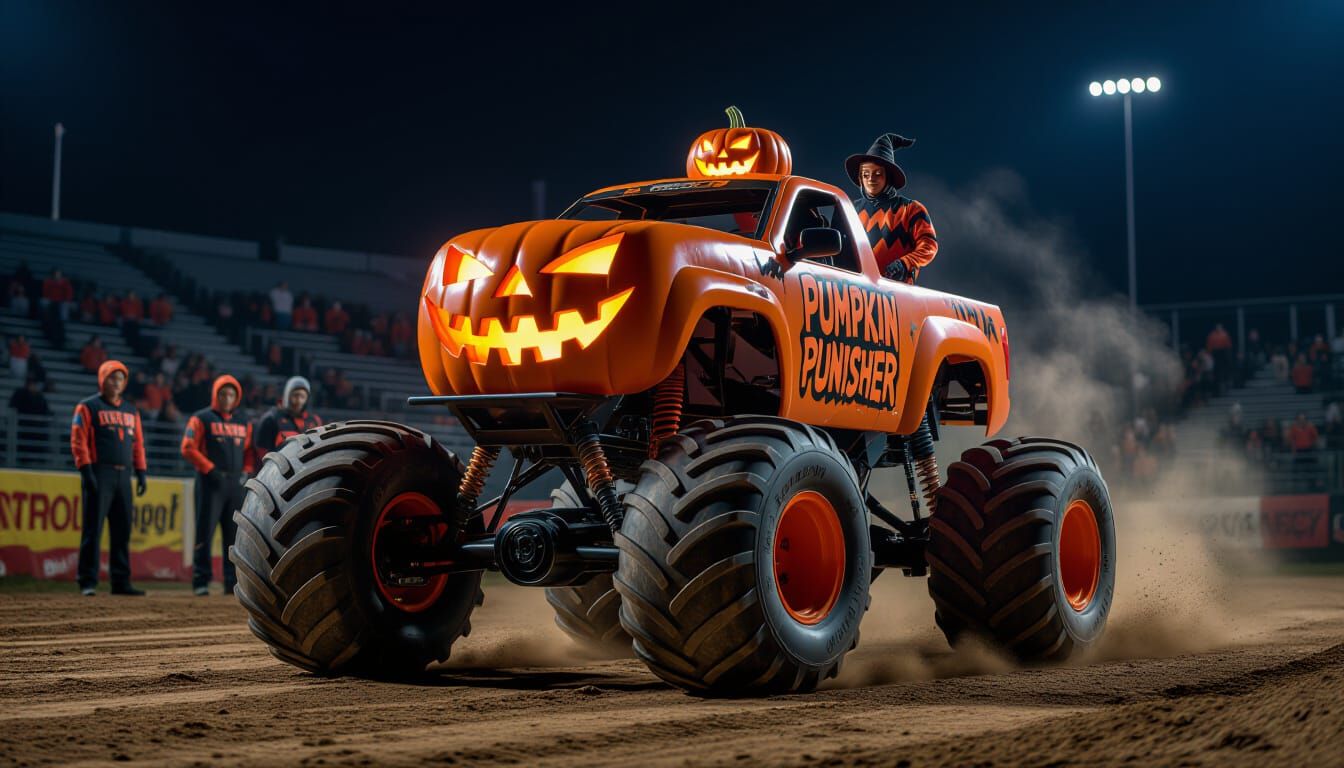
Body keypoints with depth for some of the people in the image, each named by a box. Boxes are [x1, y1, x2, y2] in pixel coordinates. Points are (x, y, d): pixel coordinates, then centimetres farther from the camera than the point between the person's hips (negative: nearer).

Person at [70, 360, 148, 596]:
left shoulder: (131, 410, 19)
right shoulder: (88, 407, 1)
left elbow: (138, 442, 19)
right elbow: (78, 440, -6)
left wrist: (141, 472, 10)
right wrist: (86, 471, -15)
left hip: (124, 475, 6)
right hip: (99, 474, -6)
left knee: (123, 530, 5)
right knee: (93, 529, -7)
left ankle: (121, 581, 10)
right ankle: (87, 582, -5)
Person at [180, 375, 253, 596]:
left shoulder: (243, 423, 16)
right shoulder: (201, 419, 0)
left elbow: (250, 451, 21)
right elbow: (188, 448, -7)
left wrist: (246, 471, 4)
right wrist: (210, 469, -14)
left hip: (236, 483, 5)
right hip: (211, 482, -5)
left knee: (235, 534, 5)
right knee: (205, 533, -6)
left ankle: (233, 582, 9)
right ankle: (200, 582, -3)